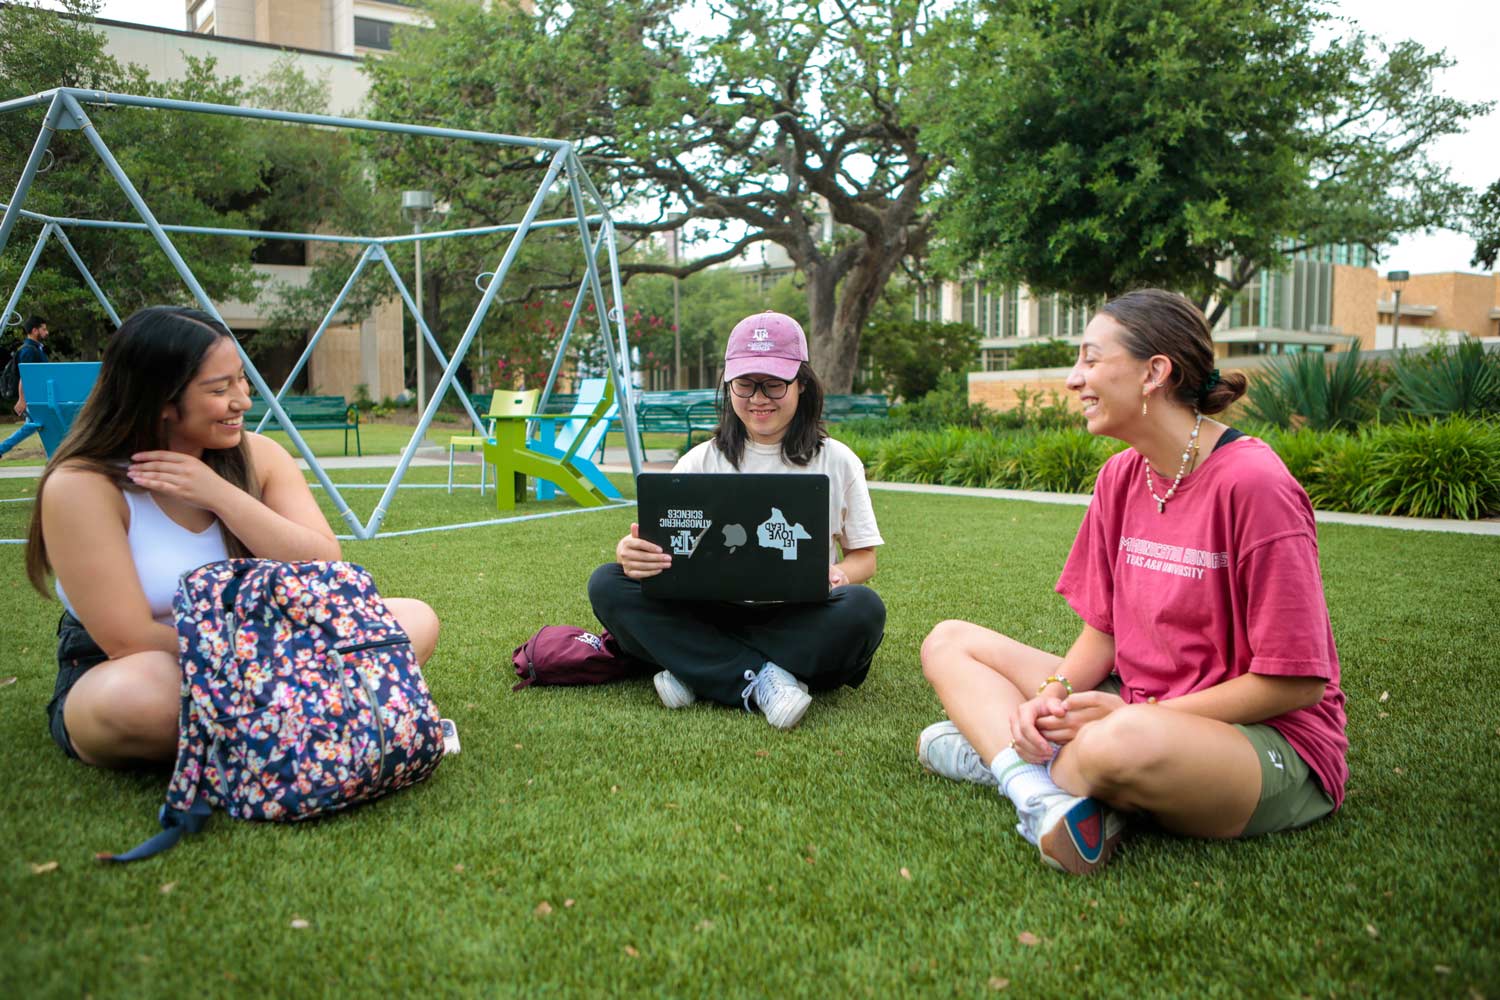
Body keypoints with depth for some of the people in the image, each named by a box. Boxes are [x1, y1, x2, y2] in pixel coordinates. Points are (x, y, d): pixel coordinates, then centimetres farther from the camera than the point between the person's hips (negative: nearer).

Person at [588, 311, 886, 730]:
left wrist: (835, 575, -16)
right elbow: (659, 545, 2)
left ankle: (696, 672, -26)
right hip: (714, 615, 1)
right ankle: (757, 682, -31)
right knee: (607, 583, -21)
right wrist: (630, 553, -24)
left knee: (863, 608, -33)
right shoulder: (701, 461, 9)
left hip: (799, 619, -1)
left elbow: (864, 558, 9)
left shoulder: (837, 461, 7)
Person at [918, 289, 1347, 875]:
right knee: (948, 643, 1)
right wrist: (1053, 693, -12)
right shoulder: (1121, 476, 5)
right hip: (1135, 709, 8)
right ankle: (1045, 799, -22)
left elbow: (1296, 683, -18)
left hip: (1266, 738, -8)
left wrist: (1138, 713, -20)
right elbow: (1104, 629, 8)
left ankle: (993, 751, -10)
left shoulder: (1253, 484, -19)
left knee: (1125, 743, -42)